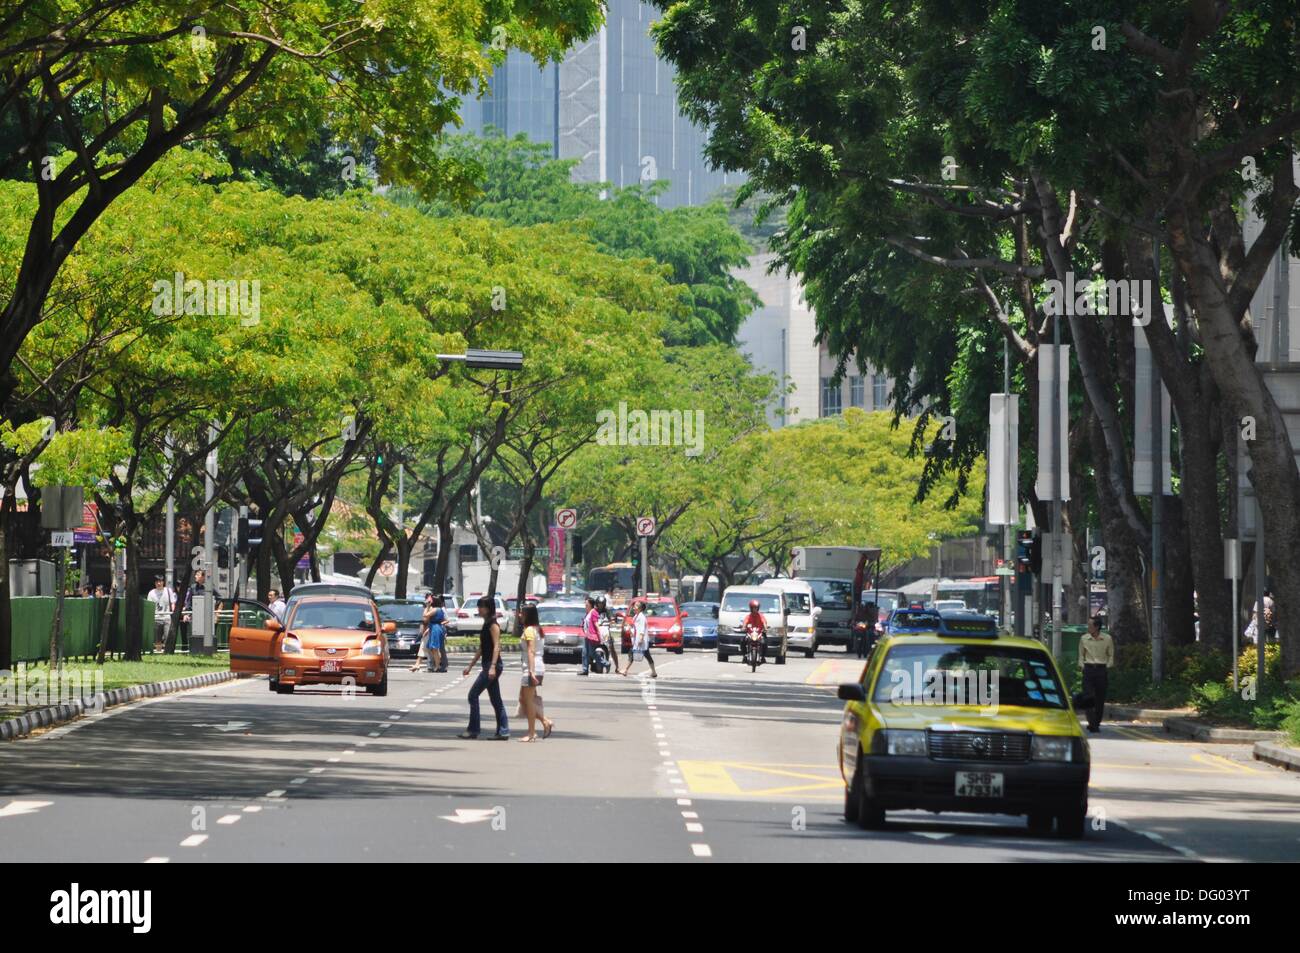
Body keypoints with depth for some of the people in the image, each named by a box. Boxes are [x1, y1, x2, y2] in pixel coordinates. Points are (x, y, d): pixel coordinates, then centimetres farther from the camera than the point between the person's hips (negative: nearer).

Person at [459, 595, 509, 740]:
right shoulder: (486, 625, 17)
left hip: (492, 665, -10)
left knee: (473, 694, -8)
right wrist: (470, 665, 24)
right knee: (495, 700, 8)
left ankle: (473, 730, -5)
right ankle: (503, 731, 8)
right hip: (488, 666, 10)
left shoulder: (493, 625, -11)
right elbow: (481, 648, 23)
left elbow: (496, 646, -20)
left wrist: (492, 667, -27)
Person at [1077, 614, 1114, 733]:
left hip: (1102, 669, 0)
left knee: (1100, 699, 2)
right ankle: (1092, 723, -12)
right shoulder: (1084, 639, 4)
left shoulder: (1107, 639, 0)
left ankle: (1097, 722, 15)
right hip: (1088, 669, 0)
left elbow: (1111, 656, 9)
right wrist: (1082, 667, 2)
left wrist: (1108, 667, -1)